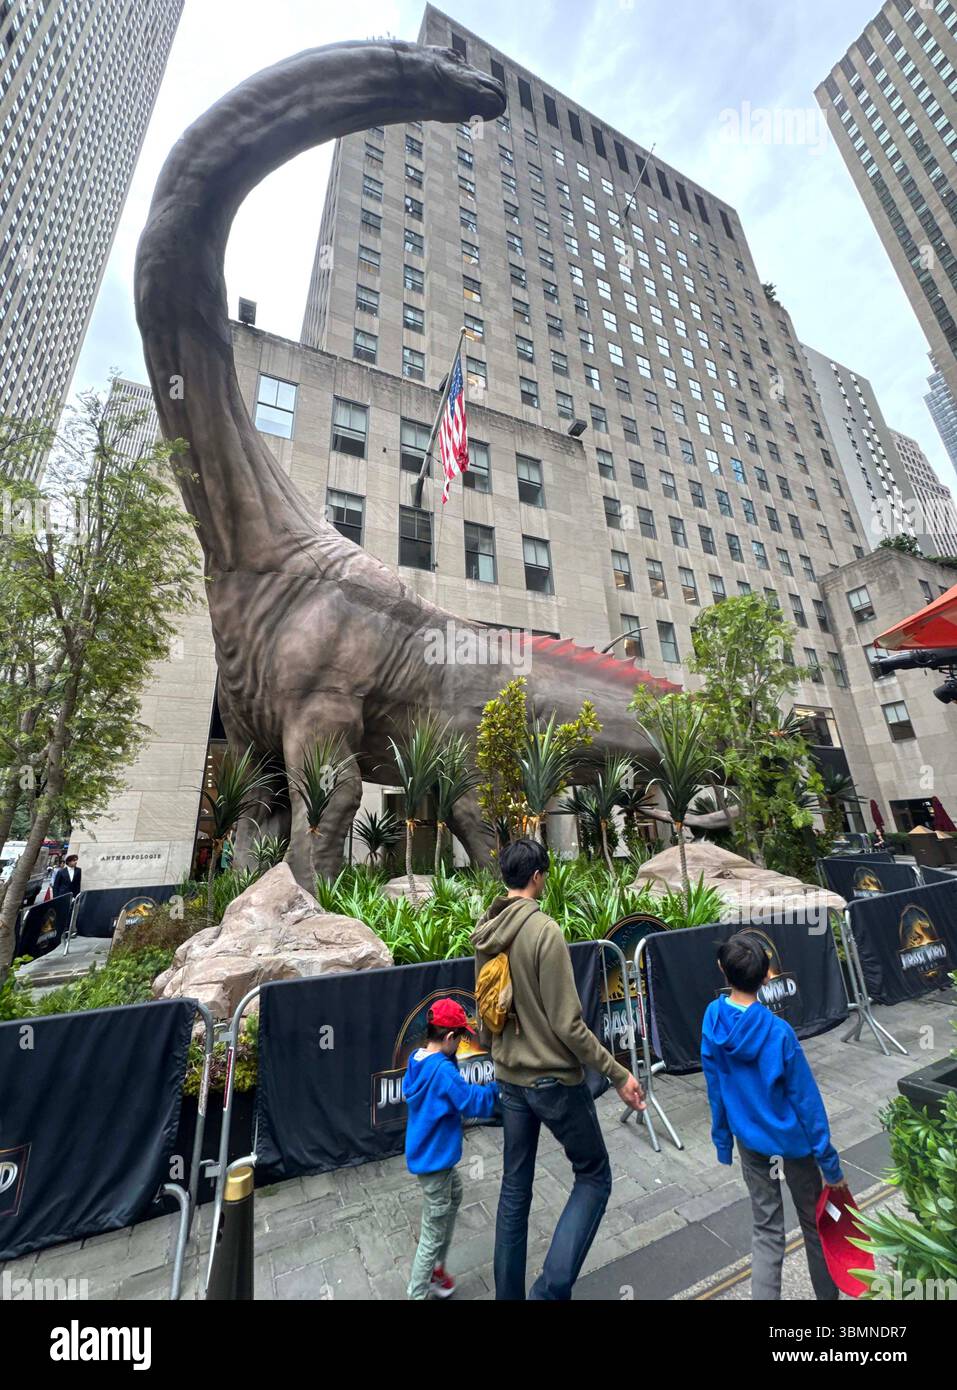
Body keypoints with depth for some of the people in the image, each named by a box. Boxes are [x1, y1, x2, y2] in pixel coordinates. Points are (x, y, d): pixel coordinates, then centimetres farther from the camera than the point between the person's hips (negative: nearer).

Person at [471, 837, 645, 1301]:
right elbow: (567, 1023, -22)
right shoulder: (544, 931, -25)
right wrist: (617, 1074, -10)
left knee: (515, 1185, 22)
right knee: (594, 1176, 17)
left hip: (510, 1077, 6)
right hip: (554, 1078, -6)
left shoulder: (483, 932, -4)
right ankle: (552, 1286, 9)